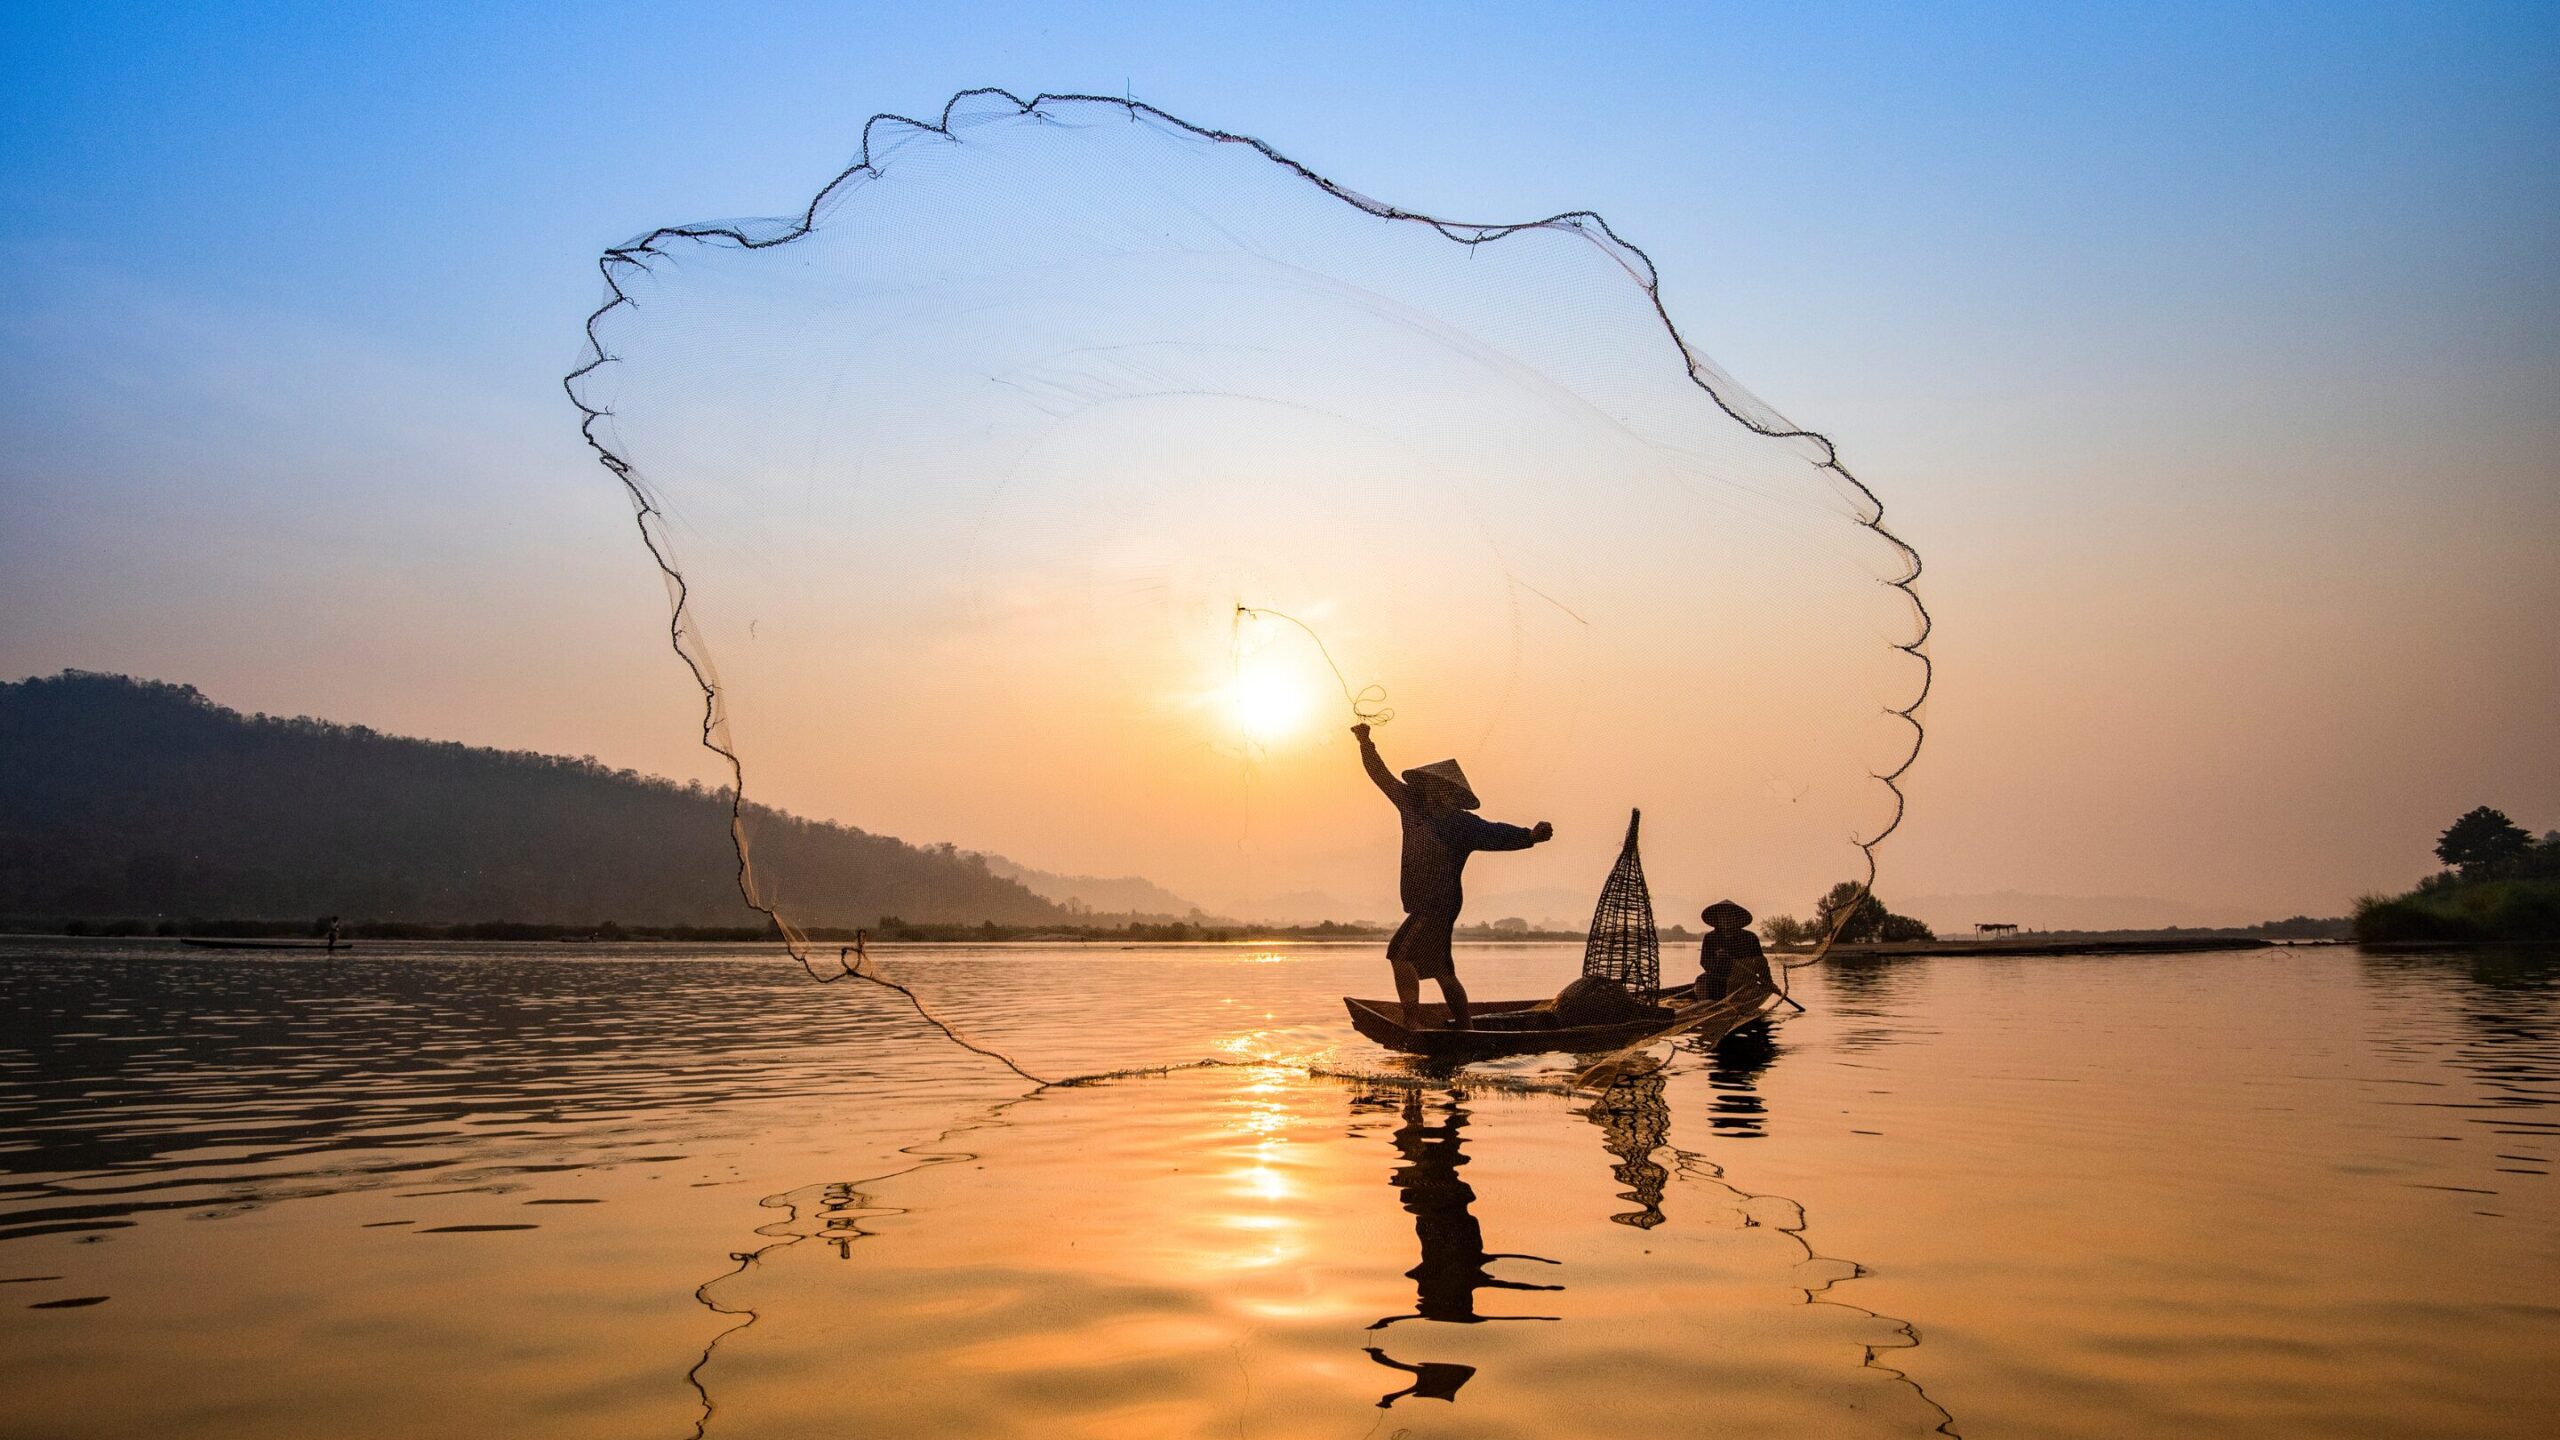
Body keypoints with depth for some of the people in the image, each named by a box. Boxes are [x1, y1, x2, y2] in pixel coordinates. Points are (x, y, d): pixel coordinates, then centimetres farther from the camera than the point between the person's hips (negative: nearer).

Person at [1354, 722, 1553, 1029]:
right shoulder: (1413, 807, 8)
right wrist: (1366, 744, 14)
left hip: (1438, 907, -8)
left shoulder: (1462, 824, -11)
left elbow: (1497, 834, -24)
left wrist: (1530, 836, -41)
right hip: (1424, 907, 8)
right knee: (1442, 971, 16)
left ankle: (1413, 1022, -23)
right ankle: (1463, 1027, 27)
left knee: (1400, 954, -21)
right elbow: (1383, 777, 15)